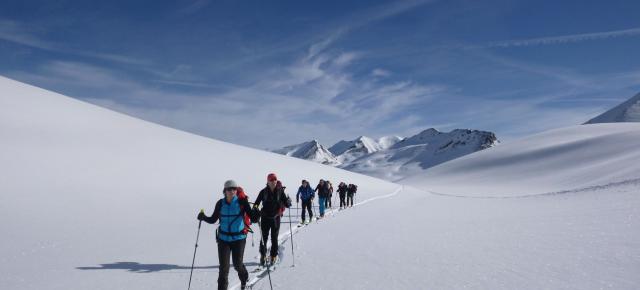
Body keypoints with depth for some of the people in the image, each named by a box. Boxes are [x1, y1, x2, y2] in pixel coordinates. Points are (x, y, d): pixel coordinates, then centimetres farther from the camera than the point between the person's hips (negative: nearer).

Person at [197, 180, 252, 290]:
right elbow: (213, 219, 6)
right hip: (223, 238, 2)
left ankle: (244, 278, 38)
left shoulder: (242, 202, -9)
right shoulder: (220, 203, -1)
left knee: (237, 264, 5)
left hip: (239, 238, -2)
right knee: (223, 266, -2)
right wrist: (203, 217, -11)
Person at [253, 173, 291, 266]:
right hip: (265, 217, 0)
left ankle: (273, 256, 19)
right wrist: (255, 207, -17)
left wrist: (288, 202, -25)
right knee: (264, 237, 4)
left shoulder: (280, 191, -4)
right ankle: (263, 256, 20)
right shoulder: (264, 192, -4)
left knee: (274, 238, 5)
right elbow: (257, 202, 3)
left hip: (276, 217, 0)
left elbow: (286, 204, -4)